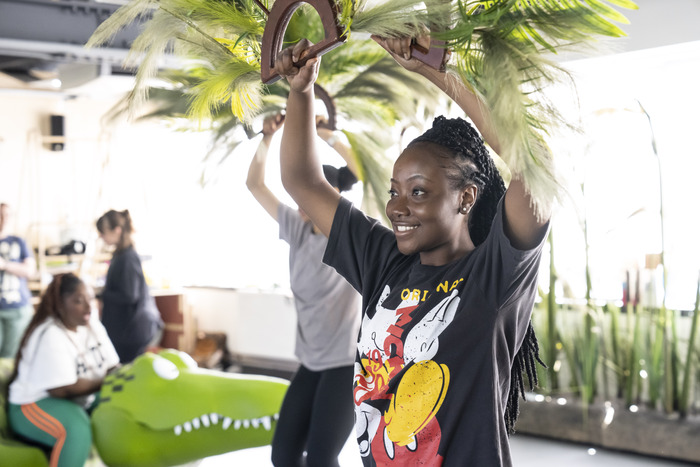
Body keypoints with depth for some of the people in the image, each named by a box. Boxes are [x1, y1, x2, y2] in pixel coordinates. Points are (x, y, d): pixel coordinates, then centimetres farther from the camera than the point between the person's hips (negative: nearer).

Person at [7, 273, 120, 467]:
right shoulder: (50, 336, -21)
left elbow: (112, 367, 4)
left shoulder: (92, 324, 2)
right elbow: (61, 390, -26)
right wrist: (104, 382, -23)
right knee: (78, 429, -36)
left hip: (83, 401, 8)